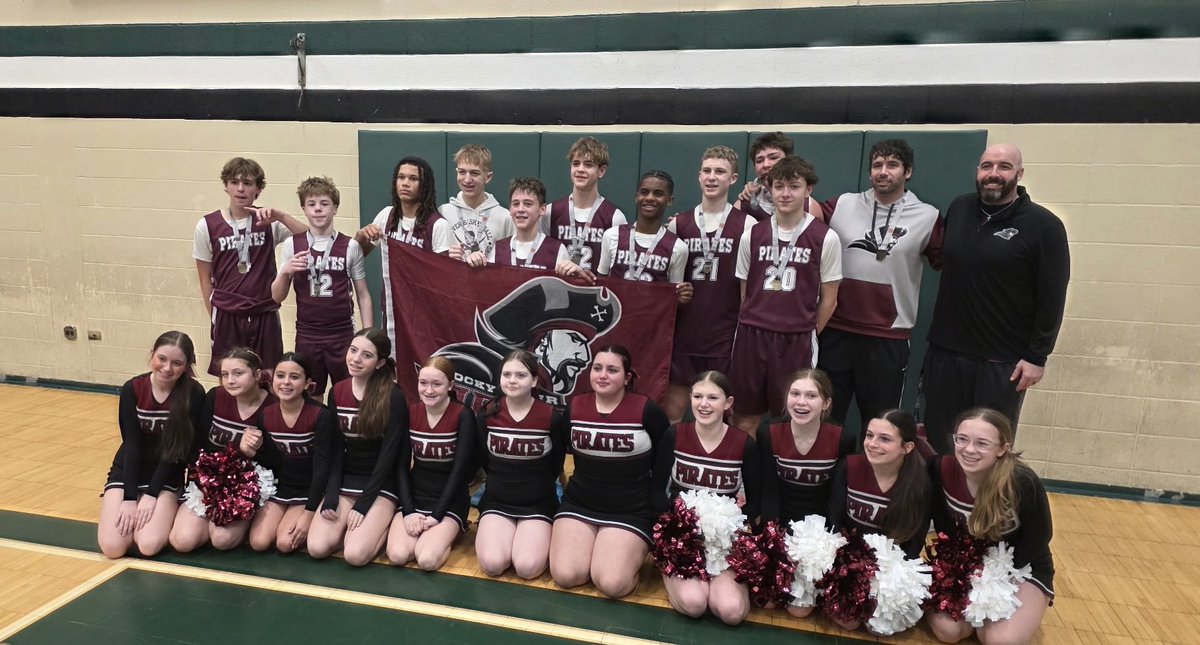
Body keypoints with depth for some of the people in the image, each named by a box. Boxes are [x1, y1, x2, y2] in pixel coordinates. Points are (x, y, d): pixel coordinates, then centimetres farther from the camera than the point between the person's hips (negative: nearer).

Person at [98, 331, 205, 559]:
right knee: (112, 547, -16)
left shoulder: (194, 394, -15)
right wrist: (129, 498, -16)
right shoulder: (132, 389, -10)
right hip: (128, 472, 2)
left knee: (149, 545, -23)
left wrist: (152, 494, -17)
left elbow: (179, 450, -13)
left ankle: (166, 510, 9)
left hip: (165, 476, -2)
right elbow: (131, 445, -12)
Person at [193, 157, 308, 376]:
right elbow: (205, 278, 6)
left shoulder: (268, 221, 0)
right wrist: (214, 318, 5)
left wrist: (281, 216, -25)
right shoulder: (207, 226, -1)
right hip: (226, 317, 0)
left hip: (265, 316, 0)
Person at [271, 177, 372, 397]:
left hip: (342, 335, -1)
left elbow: (363, 295, 3)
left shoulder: (350, 246, -1)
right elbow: (277, 297, 6)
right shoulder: (292, 245, 3)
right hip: (306, 335, 2)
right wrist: (285, 272, -13)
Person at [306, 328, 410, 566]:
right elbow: (335, 448, 3)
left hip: (381, 486, -4)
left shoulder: (393, 397, -13)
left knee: (355, 554, -22)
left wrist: (363, 504, -16)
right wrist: (331, 496, -8)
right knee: (317, 548, -16)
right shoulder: (337, 392, 3)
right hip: (345, 481, 5)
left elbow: (389, 454, -14)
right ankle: (351, 524, 13)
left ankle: (383, 524, 8)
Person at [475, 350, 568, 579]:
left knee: (527, 568, -23)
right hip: (496, 502, 2)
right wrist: (502, 481, 9)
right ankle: (502, 535, 10)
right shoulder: (487, 415, -3)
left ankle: (541, 537, 9)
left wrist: (537, 487, 8)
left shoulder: (552, 417, -11)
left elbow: (556, 465, 2)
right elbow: (484, 460, 9)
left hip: (538, 504, -2)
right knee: (492, 564, -22)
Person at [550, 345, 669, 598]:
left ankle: (633, 553, 12)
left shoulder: (646, 411, -11)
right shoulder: (574, 407, 0)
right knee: (565, 576, -16)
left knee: (611, 584, -21)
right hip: (578, 504, 3)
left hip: (630, 511, -3)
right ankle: (591, 547, 15)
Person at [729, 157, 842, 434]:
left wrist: (806, 336, 4)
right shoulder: (752, 235, 7)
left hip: (797, 341, -2)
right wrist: (754, 328, 9)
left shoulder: (826, 238, -3)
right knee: (744, 418, 8)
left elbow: (828, 299, 2)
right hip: (751, 336, 3)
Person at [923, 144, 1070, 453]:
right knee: (938, 444, 12)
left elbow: (1052, 298, -9)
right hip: (945, 352, 4)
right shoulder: (959, 208, 6)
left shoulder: (1043, 225, -8)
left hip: (1003, 363, -4)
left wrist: (1038, 357, -11)